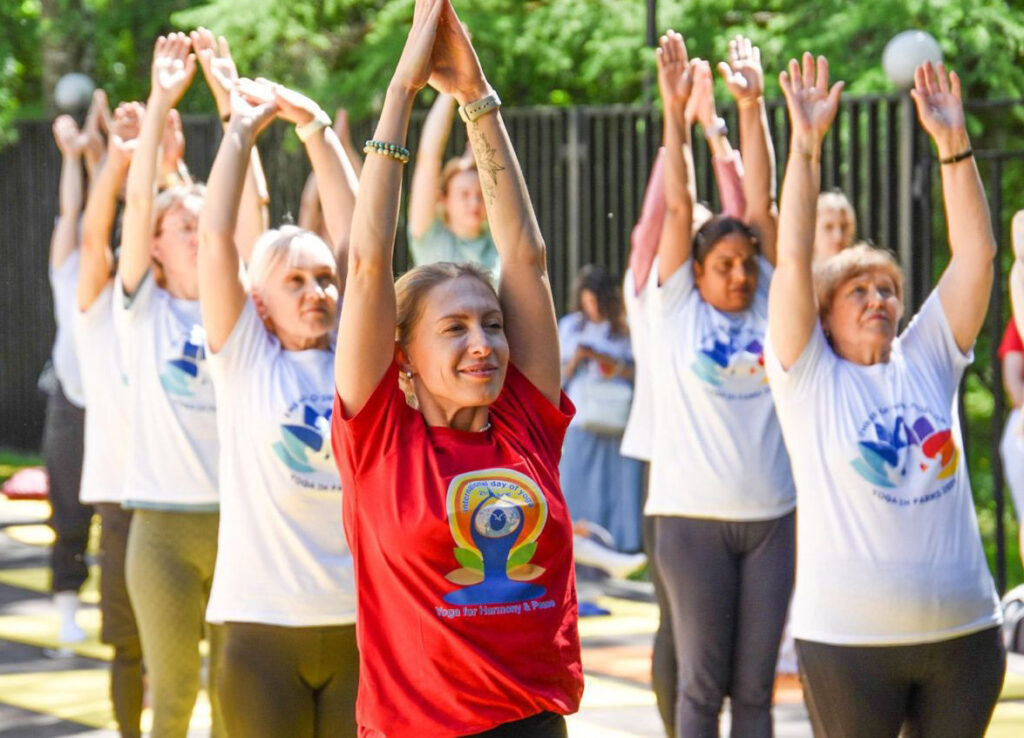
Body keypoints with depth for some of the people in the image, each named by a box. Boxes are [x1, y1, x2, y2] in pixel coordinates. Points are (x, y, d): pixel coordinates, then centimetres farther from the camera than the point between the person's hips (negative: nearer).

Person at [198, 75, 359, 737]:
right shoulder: (245, 359, 2)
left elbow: (357, 238, 3)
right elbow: (217, 236, -6)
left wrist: (316, 127, 4)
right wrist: (245, 124, -1)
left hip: (358, 624, 2)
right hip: (263, 626, -2)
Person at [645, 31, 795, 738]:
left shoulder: (766, 307, 8)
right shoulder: (677, 308, 3)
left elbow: (760, 207, 2)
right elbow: (679, 209, -3)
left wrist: (753, 106, -2)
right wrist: (677, 114, -9)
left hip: (771, 517, 3)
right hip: (694, 516, -3)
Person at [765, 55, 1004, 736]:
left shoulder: (928, 361, 9)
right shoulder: (810, 377, 0)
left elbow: (977, 252, 5)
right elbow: (795, 260, -11)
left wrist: (953, 144, -1)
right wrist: (806, 144, -13)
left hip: (964, 632, 4)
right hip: (850, 642, -4)